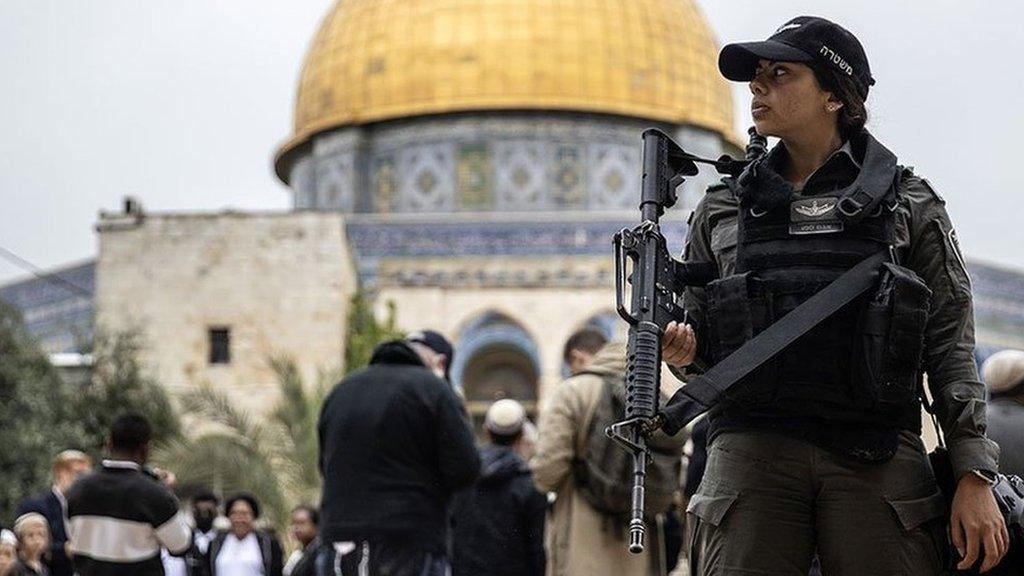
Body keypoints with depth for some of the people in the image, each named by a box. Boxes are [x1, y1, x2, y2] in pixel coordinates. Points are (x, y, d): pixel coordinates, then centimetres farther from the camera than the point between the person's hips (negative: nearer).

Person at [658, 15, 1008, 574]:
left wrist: (973, 477, -2)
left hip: (877, 458, -1)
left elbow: (950, 349, 7)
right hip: (751, 449, 2)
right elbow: (694, 334, 24)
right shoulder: (721, 209, 17)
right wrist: (682, 348, -1)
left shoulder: (909, 204, 11)